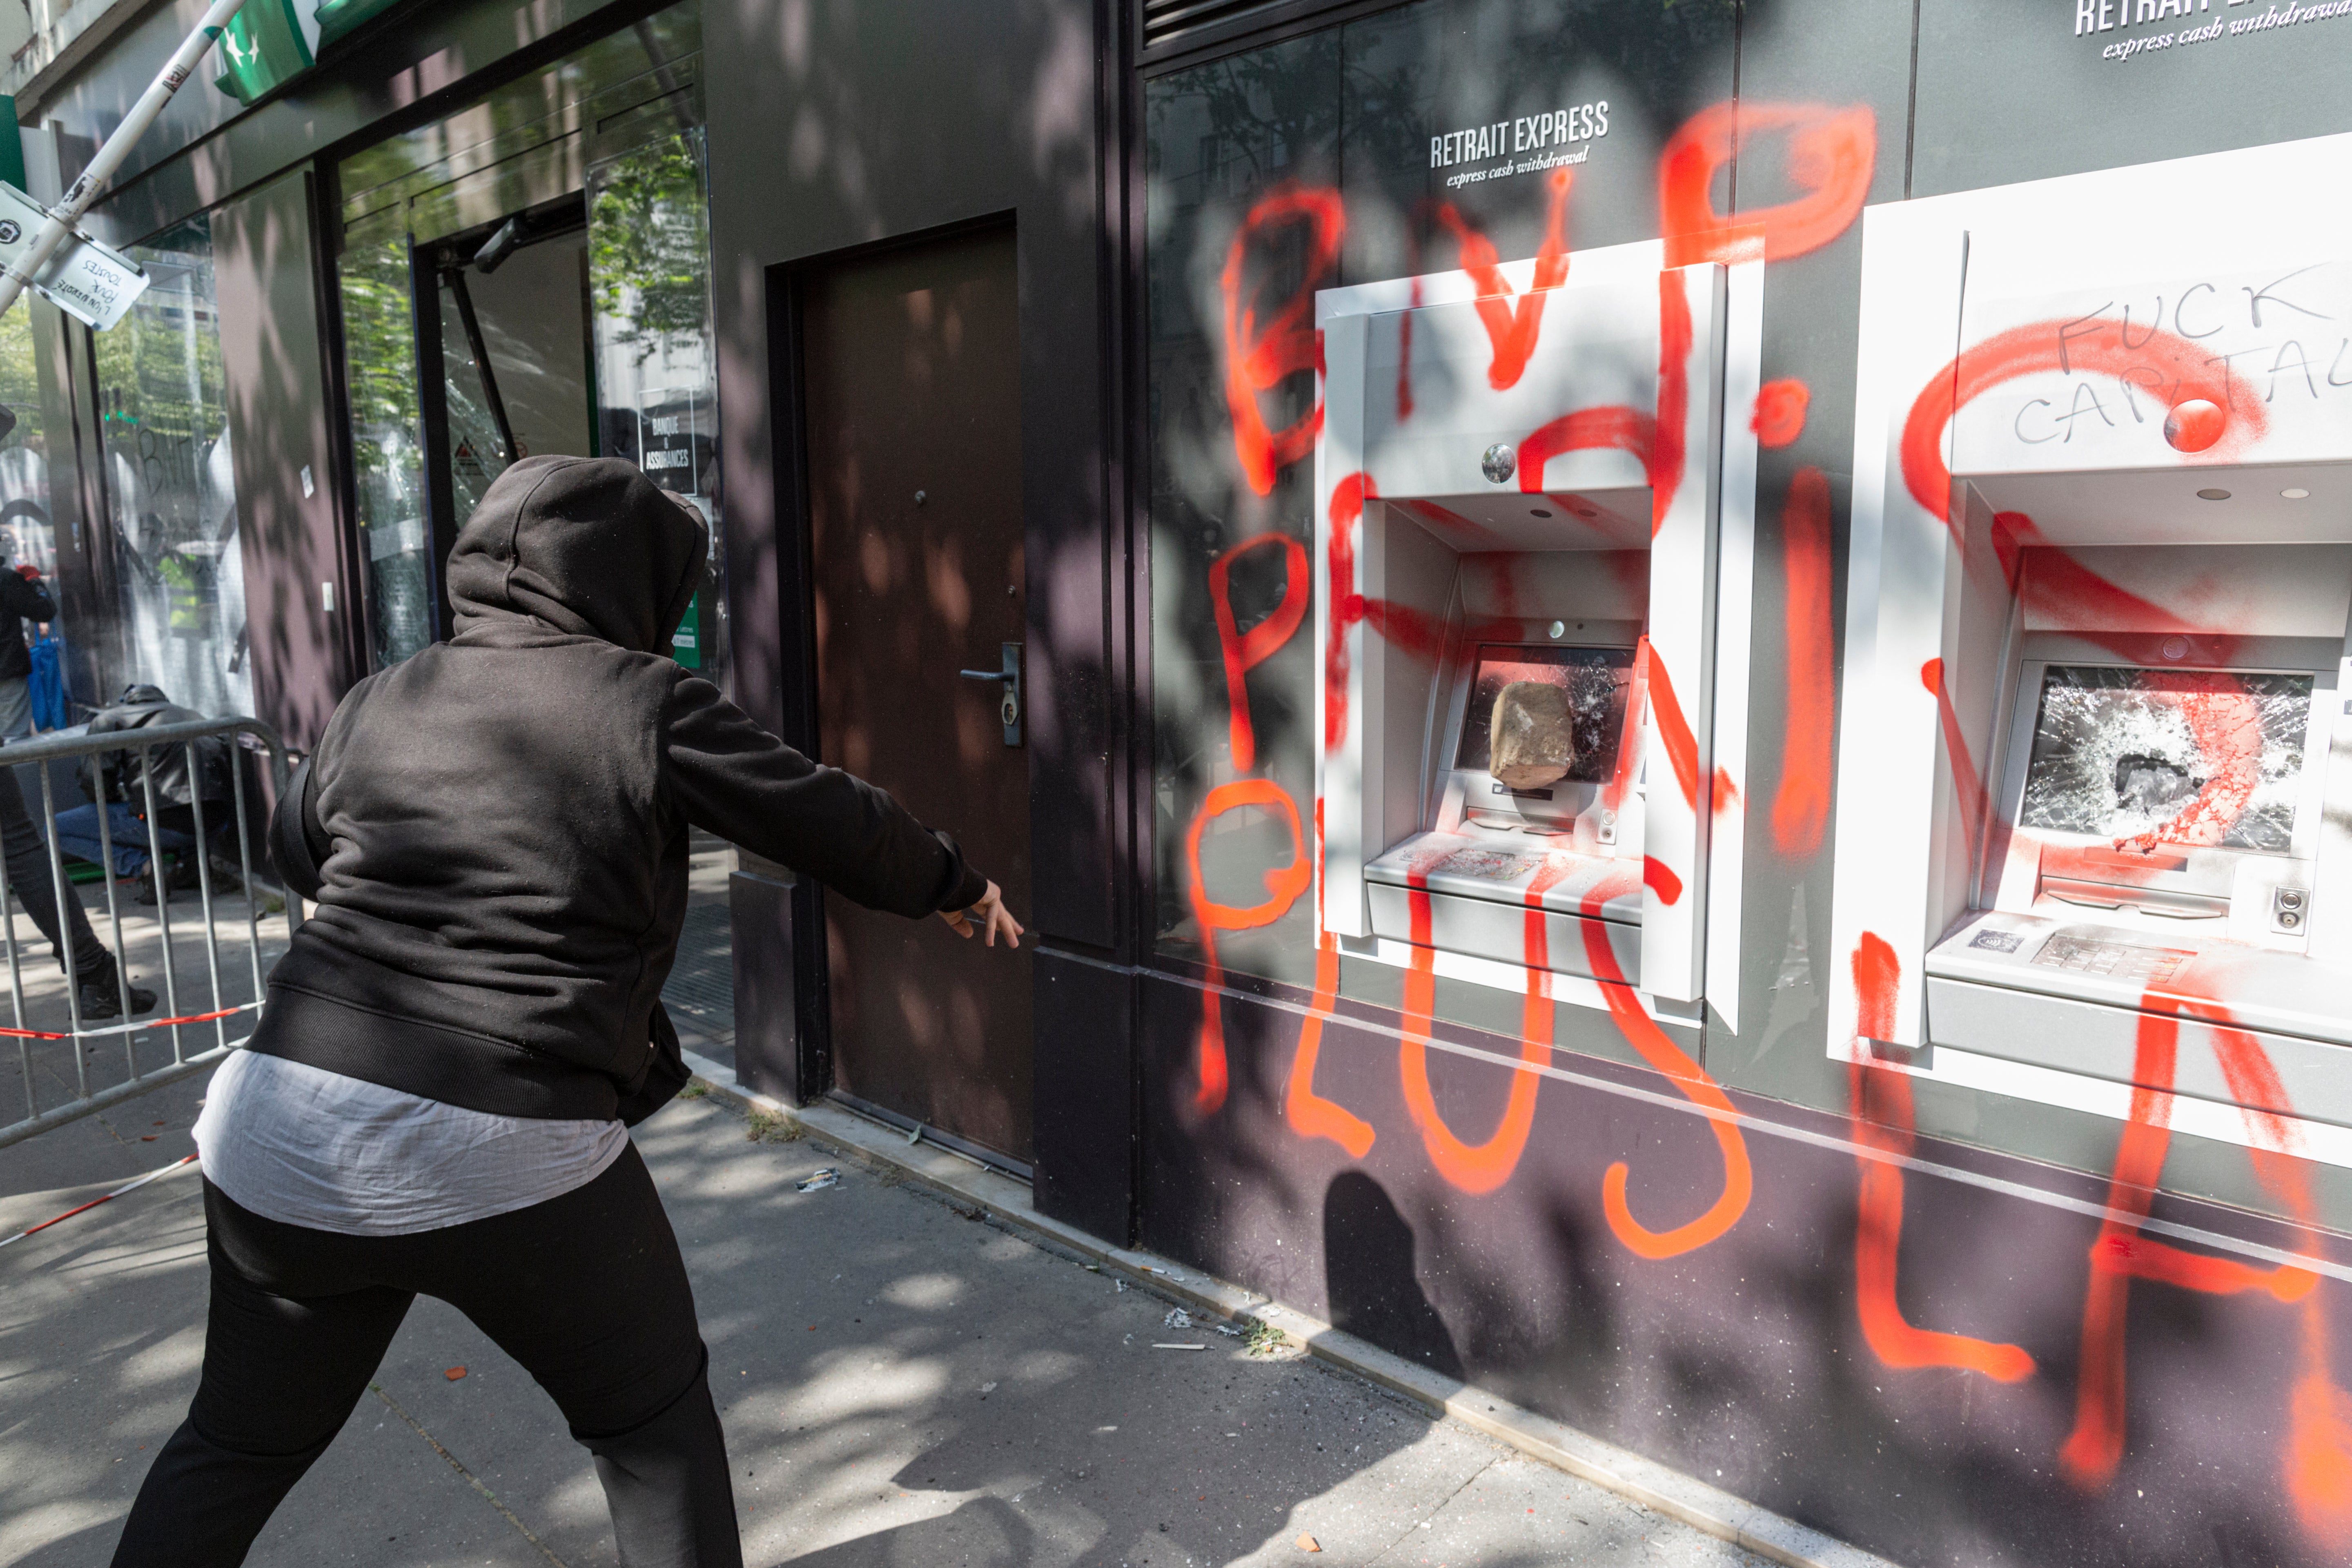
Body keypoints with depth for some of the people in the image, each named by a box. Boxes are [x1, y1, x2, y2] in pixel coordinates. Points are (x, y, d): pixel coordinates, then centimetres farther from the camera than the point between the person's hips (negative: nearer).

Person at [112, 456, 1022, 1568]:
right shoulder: (647, 701, -5)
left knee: (238, 1445, 27)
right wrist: (953, 884, 18)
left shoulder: (377, 704, 9)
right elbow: (832, 823, 1)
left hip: (285, 1132, 5)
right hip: (510, 1161, -5)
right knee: (654, 1423, 18)